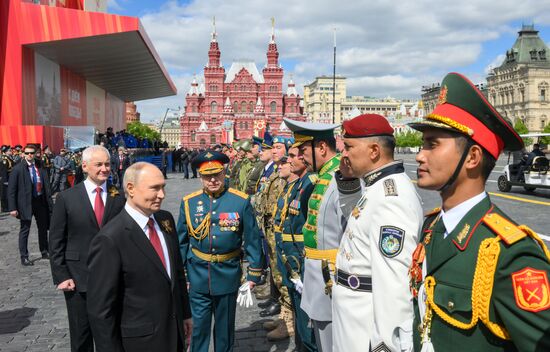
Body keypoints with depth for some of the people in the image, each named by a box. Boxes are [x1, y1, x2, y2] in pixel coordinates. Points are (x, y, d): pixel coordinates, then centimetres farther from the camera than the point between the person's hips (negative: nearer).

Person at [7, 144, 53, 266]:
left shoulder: (40, 167, 1)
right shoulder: (18, 169, -8)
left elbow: (46, 186, 6)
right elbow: (11, 190, -8)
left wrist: (50, 203, 2)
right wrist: (12, 208, -13)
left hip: (40, 201, 4)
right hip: (26, 202, -4)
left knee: (43, 228, 17)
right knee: (24, 230, 4)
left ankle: (44, 252, 34)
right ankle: (24, 257, 15)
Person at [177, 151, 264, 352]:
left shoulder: (241, 201, -8)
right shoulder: (189, 203, -3)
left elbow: (252, 240, -3)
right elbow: (181, 242, 5)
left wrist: (253, 275, -3)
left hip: (228, 274, -1)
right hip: (198, 276, 1)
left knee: (225, 327, 16)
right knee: (198, 326, 10)